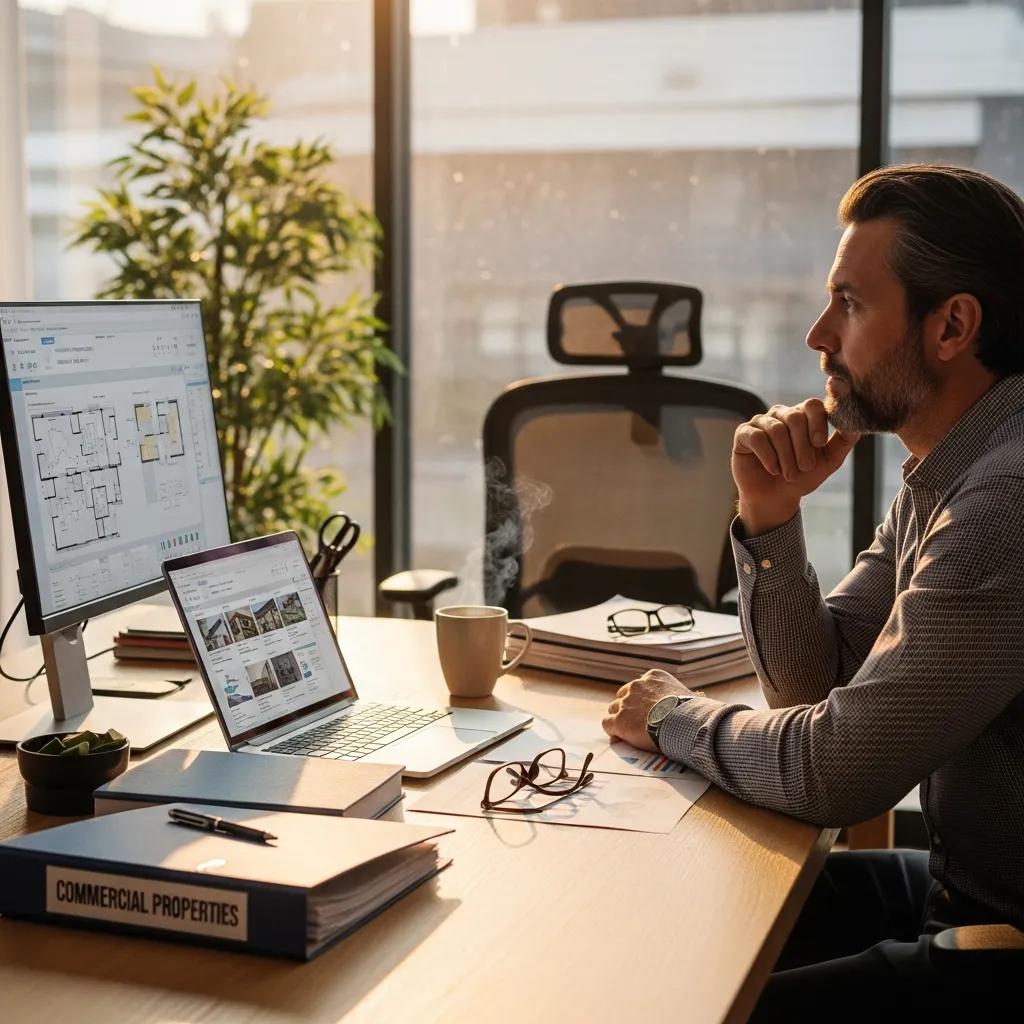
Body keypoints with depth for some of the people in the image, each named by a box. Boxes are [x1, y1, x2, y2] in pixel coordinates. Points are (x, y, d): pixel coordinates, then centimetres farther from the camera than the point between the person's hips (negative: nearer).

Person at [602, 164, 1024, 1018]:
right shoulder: (945, 474, 6)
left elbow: (831, 773, -25)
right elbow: (811, 681, 9)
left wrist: (675, 717, -6)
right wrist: (771, 516, -7)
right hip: (956, 880, 9)